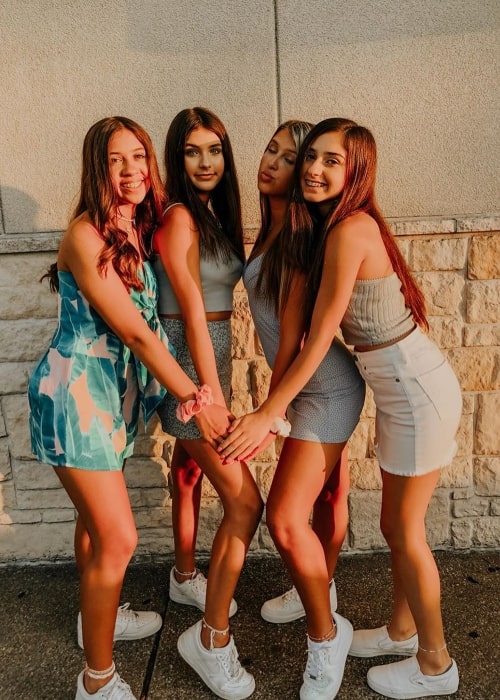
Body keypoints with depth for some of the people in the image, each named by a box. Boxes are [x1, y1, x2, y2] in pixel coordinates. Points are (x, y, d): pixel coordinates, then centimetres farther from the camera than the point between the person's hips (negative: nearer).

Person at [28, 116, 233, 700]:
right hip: (76, 391, -7)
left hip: (116, 391, 8)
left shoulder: (138, 231, 7)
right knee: (117, 538, -3)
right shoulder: (86, 235, -18)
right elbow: (135, 331, -21)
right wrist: (196, 399, -19)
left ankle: (96, 616, 46)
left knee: (96, 517, 23)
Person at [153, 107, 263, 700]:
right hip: (187, 365, -9)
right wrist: (215, 399, -22)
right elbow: (192, 312, -21)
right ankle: (211, 639, 7)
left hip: (211, 358, 9)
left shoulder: (215, 214, 11)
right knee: (244, 501, -10)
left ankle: (185, 578, 46)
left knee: (190, 473, 24)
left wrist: (216, 386, 14)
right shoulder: (179, 216, -15)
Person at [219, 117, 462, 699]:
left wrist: (266, 414, -15)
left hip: (417, 390, -9)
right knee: (395, 525, 21)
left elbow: (319, 339, -20)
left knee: (406, 533, 8)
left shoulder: (350, 229, -22)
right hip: (401, 386, 9)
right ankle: (401, 630, 44)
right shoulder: (331, 226, 6)